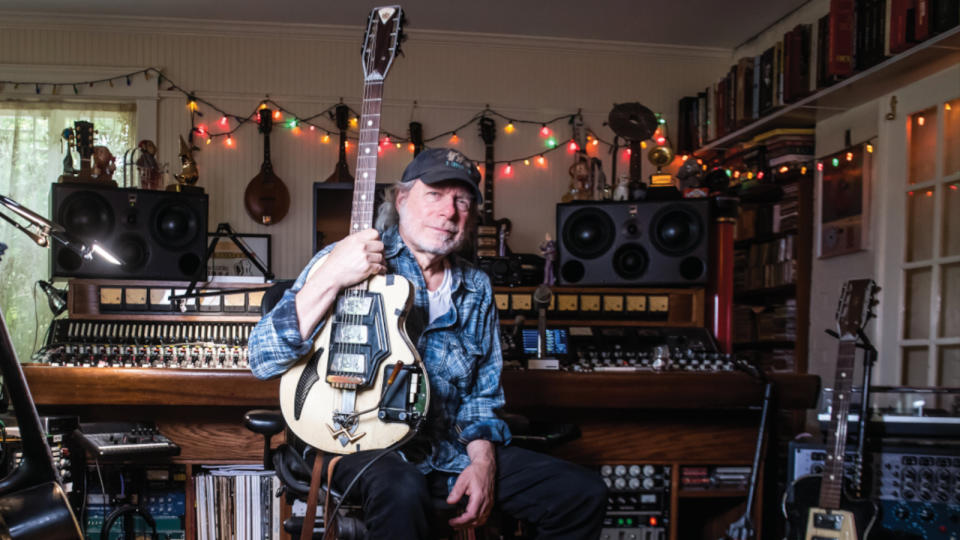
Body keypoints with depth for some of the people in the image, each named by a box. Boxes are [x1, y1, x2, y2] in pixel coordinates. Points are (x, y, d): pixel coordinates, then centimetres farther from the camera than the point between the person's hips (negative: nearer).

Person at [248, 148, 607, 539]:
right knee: (402, 492, -40)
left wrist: (482, 460, -4)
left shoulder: (476, 288, 9)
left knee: (584, 495, -6)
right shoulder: (347, 260, -6)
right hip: (361, 444, -5)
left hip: (451, 449, 6)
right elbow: (262, 360, -15)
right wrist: (329, 280, -27)